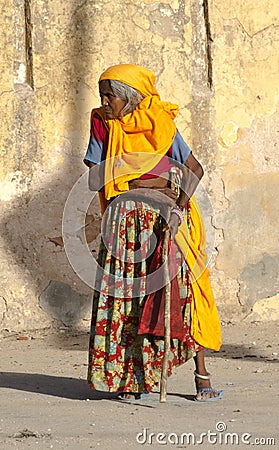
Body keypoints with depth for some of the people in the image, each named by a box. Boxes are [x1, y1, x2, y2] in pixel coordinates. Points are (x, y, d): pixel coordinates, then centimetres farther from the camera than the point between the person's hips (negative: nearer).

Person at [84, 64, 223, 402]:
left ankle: (201, 373, 0)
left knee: (180, 291, -6)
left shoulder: (159, 124, 0)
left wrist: (180, 203, -18)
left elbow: (194, 169, -1)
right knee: (123, 295, -2)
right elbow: (95, 178, -3)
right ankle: (133, 378, 5)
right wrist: (147, 182, -11)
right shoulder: (102, 126, 6)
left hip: (166, 219, -2)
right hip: (123, 219, 2)